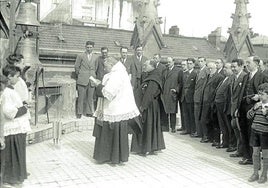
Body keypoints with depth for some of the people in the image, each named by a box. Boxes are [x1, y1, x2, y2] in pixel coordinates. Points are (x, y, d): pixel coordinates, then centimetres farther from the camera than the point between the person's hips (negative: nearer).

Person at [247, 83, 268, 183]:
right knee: (255, 152, 11)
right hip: (255, 130, 5)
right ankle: (255, 173, 24)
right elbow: (249, 116, 7)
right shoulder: (258, 104, 6)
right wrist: (254, 109, -8)